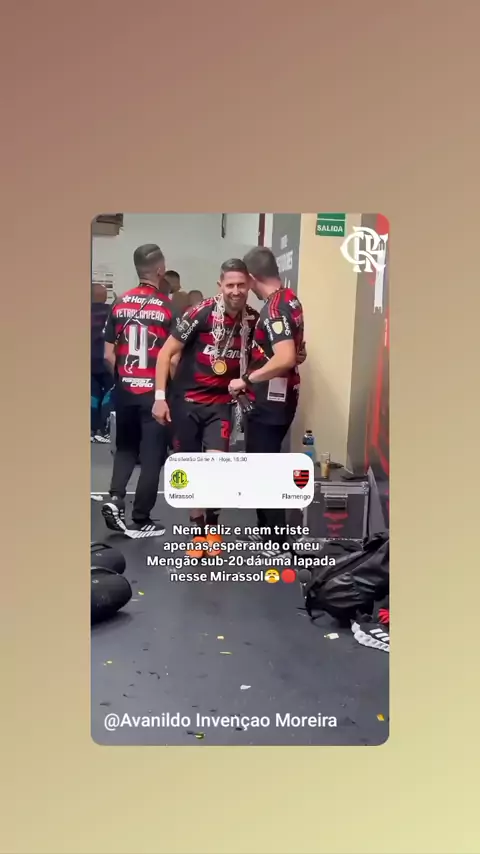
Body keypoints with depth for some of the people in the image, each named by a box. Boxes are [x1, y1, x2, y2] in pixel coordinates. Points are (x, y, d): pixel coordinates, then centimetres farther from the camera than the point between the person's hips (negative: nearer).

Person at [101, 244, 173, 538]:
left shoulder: (120, 304, 2)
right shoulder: (168, 306, -10)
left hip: (125, 389, 4)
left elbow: (109, 354, 4)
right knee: (152, 454, 5)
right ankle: (141, 521, 10)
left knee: (126, 447, 20)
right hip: (156, 391, -4)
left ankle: (115, 499, 2)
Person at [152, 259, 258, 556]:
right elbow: (167, 352, -9)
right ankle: (198, 527, 24)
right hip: (186, 400, -1)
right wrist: (160, 397, -12)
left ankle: (212, 523, 10)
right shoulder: (201, 313, -14)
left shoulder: (253, 320, -4)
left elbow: (254, 359, 14)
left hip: (220, 403, 1)